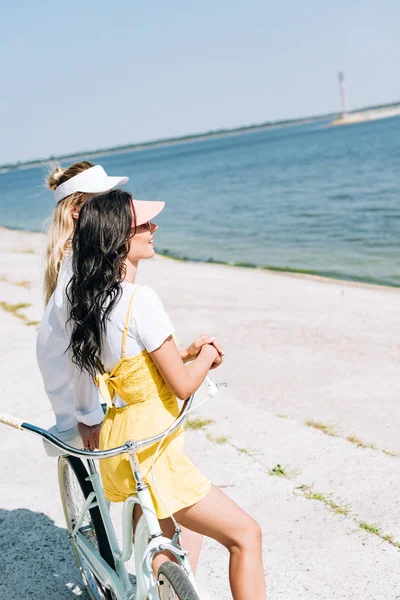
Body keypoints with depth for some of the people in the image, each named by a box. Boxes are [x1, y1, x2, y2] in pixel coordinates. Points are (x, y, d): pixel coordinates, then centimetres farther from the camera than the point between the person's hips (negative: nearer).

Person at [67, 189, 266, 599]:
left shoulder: (94, 299, 4)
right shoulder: (140, 300, -23)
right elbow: (183, 384, -19)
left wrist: (188, 352, 8)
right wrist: (207, 355, 0)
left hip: (117, 441, 9)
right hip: (151, 452, -9)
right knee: (245, 535, 2)